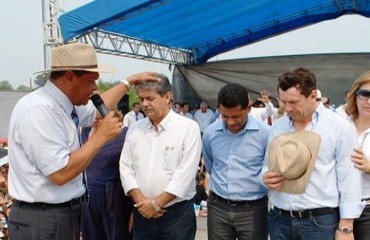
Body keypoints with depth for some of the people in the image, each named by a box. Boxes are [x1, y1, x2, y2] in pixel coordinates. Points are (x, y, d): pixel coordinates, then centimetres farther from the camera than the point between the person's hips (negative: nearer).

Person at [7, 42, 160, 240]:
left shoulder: (64, 104, 4)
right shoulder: (39, 111, -23)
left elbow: (96, 110, 26)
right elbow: (60, 174, -28)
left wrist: (129, 82, 28)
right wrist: (101, 136, -20)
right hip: (43, 220, -9)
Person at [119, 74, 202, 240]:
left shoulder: (189, 128, -7)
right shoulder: (134, 130, 7)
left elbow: (185, 173, -13)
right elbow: (125, 168, 4)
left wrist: (156, 203, -13)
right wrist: (141, 201, -9)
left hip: (177, 213, -3)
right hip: (142, 213, 4)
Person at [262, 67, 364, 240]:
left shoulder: (339, 127, -6)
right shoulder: (277, 127, 8)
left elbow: (349, 180, -8)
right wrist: (266, 177, -5)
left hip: (321, 222, -4)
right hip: (279, 220, 4)